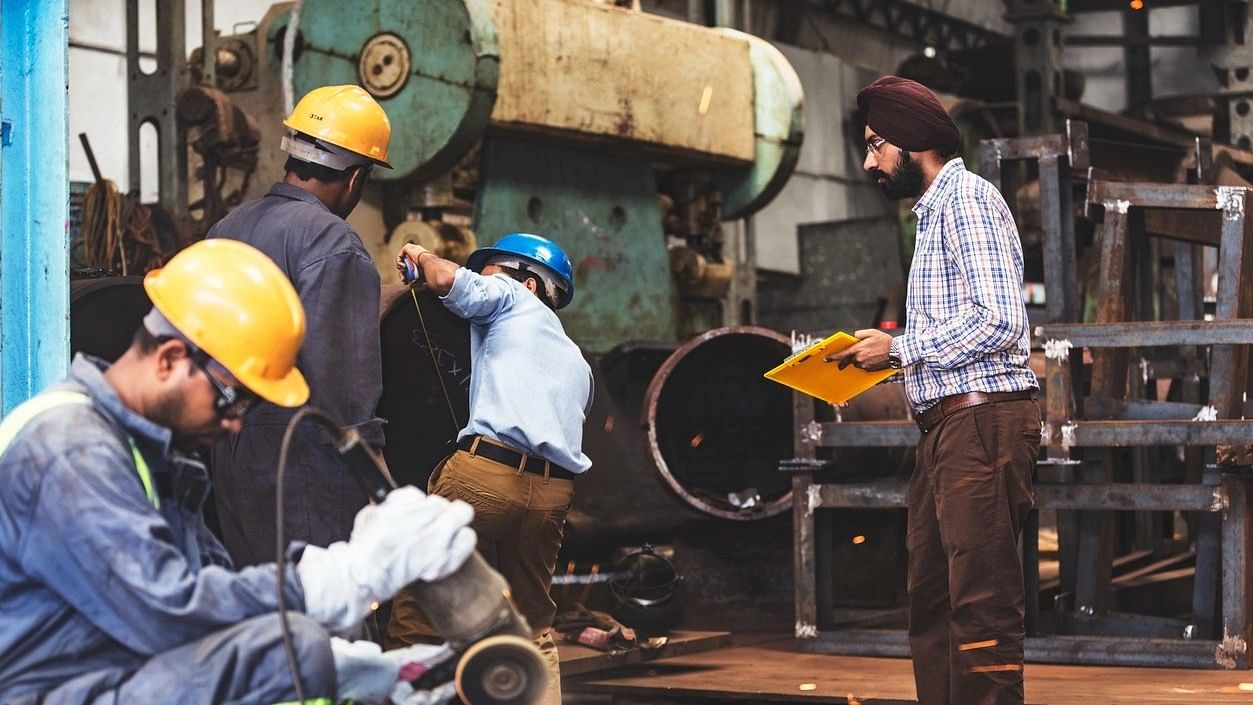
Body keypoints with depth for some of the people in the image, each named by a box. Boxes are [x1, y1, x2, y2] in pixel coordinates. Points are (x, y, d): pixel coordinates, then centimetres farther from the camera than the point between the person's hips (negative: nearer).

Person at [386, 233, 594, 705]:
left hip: (485, 472, -7)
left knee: (417, 613, -4)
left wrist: (422, 257, 17)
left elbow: (448, 280, -3)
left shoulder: (510, 298, 13)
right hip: (553, 490, 7)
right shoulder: (576, 362, 32)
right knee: (534, 631, 16)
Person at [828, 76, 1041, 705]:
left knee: (982, 603, -11)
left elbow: (999, 321, -18)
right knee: (931, 603, 11)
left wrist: (900, 349, -11)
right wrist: (887, 356, 10)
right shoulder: (934, 209, 21)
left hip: (982, 420, -10)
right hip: (947, 426, 10)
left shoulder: (967, 198, -8)